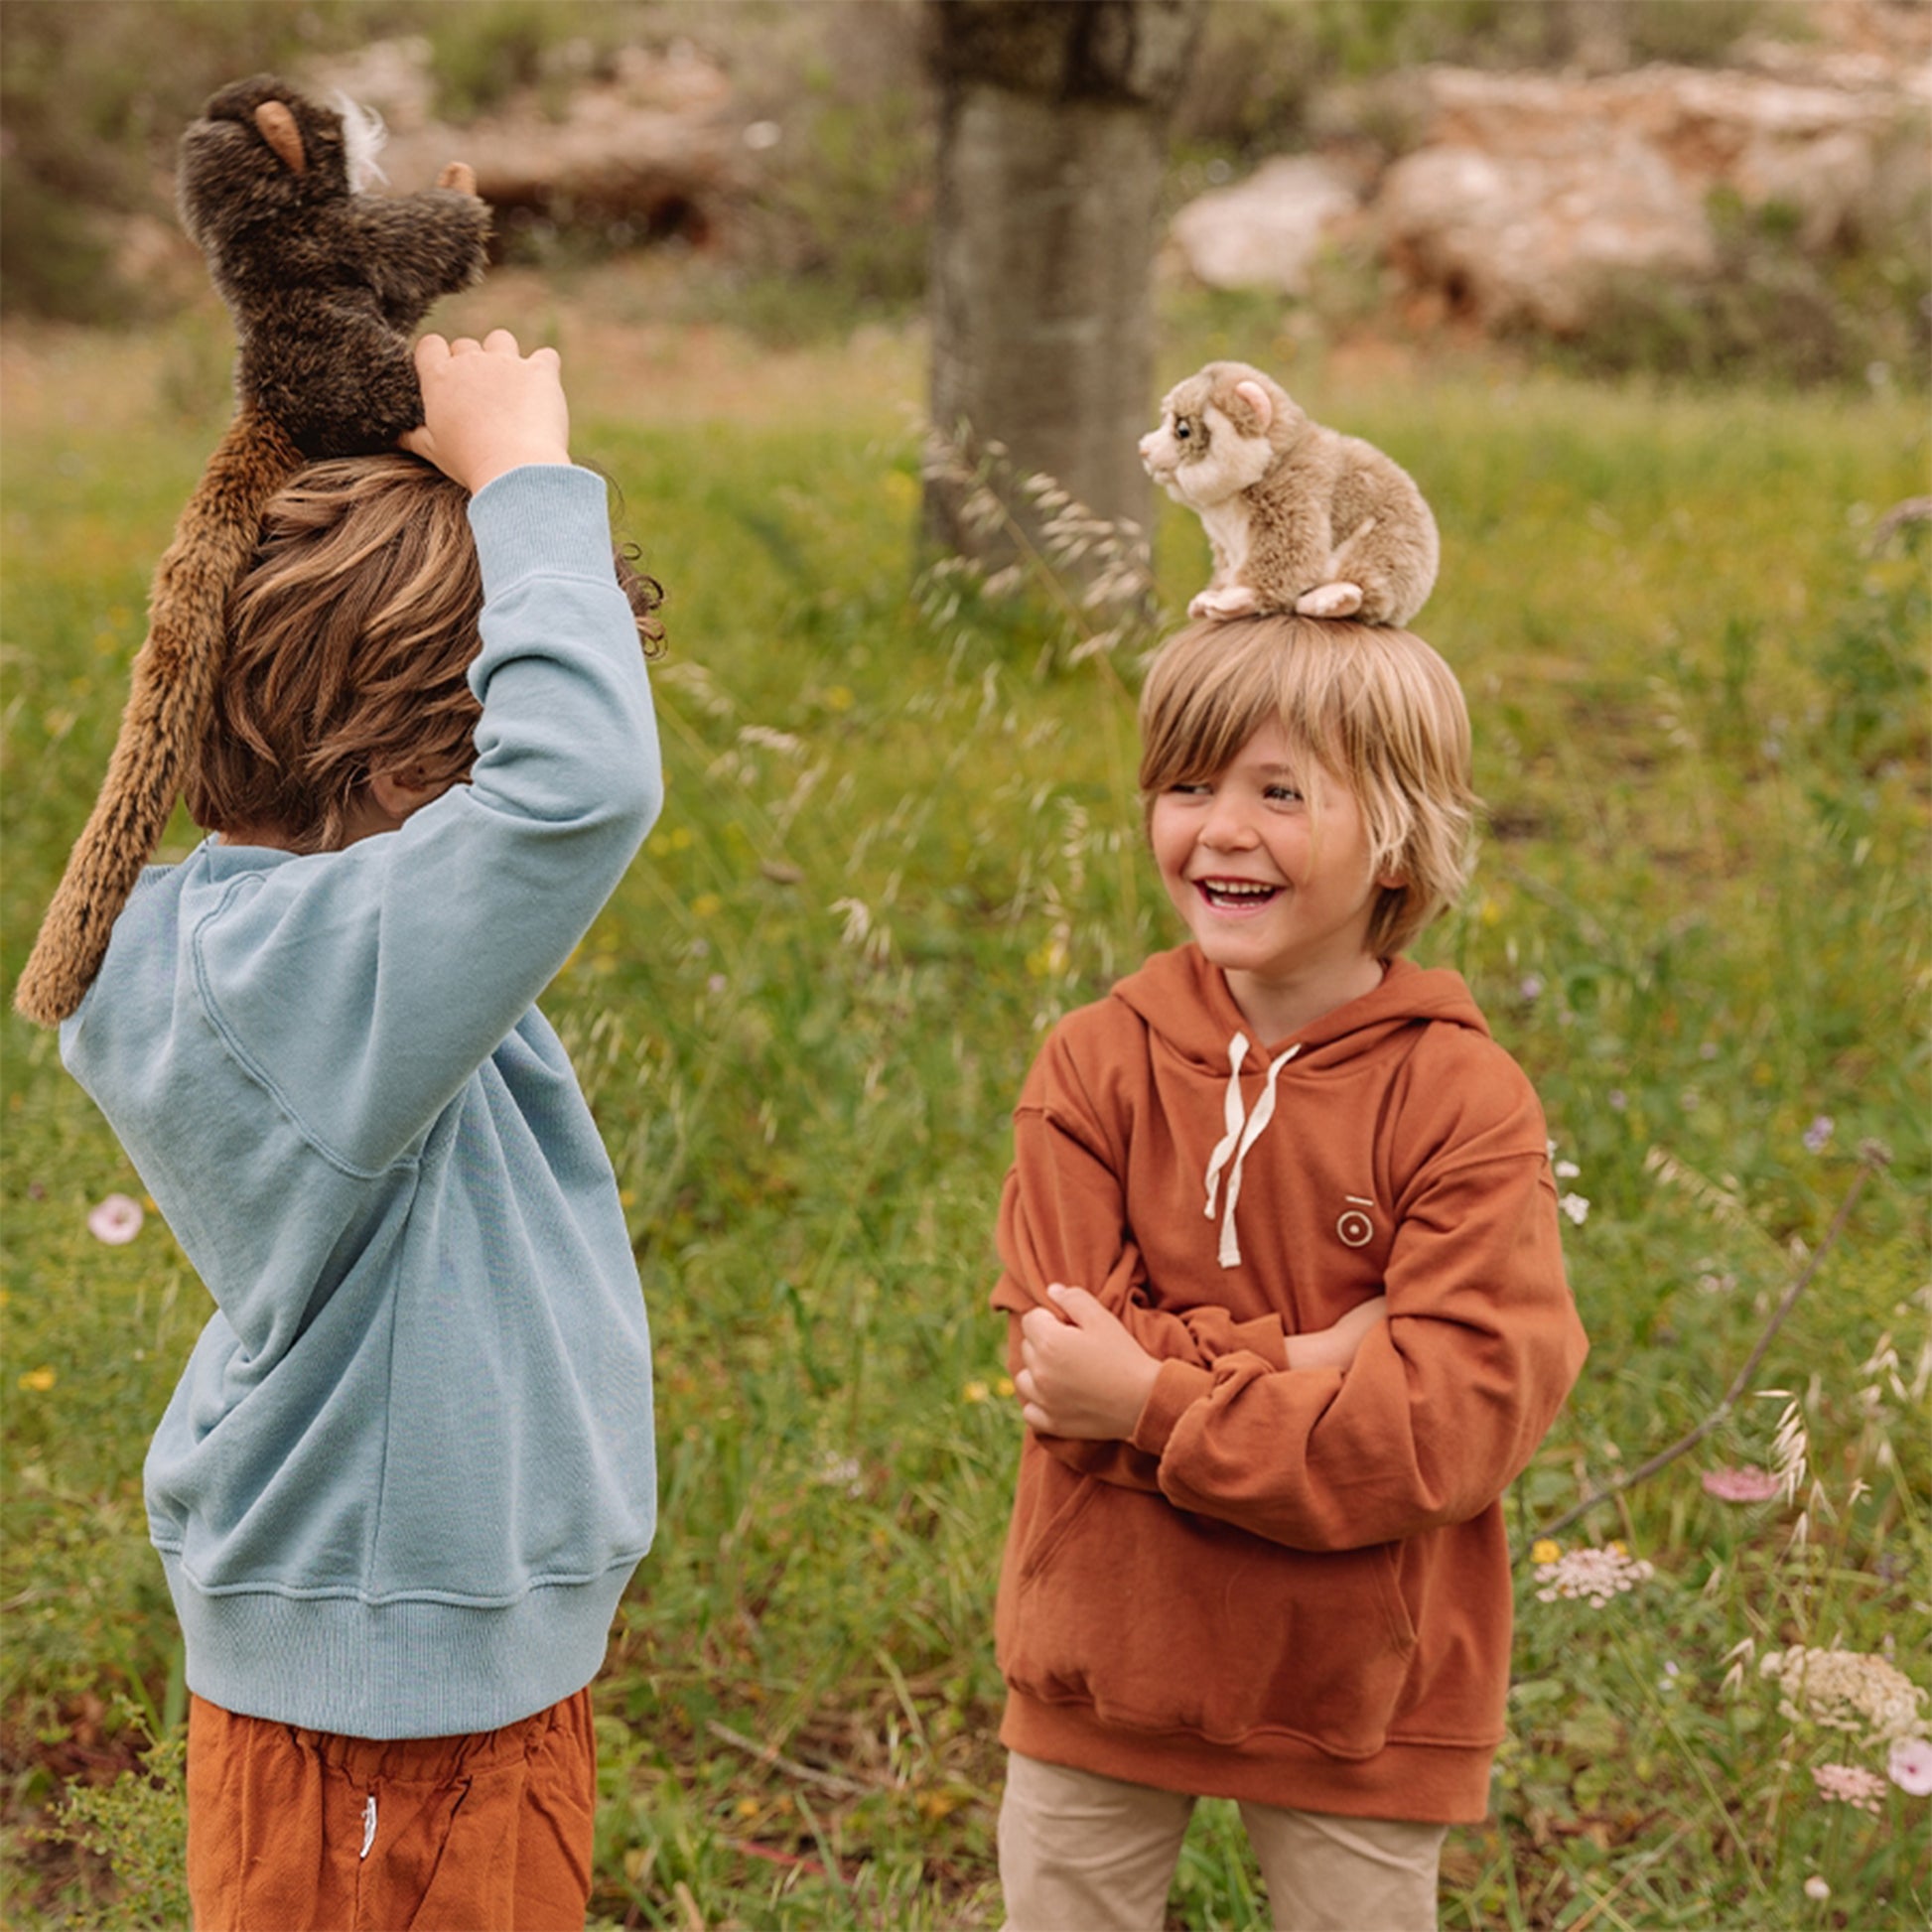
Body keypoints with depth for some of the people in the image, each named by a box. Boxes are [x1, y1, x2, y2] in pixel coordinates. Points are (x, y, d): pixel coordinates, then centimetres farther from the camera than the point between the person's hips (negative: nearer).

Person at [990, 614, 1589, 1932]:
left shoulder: (1466, 1103, -14)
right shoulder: (1097, 1065, -7)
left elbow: (1464, 1410, -22)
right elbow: (1062, 1354, -14)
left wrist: (1158, 1397, -23)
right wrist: (1303, 1364, -24)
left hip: (1358, 1686, -2)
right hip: (1106, 1661, 2)